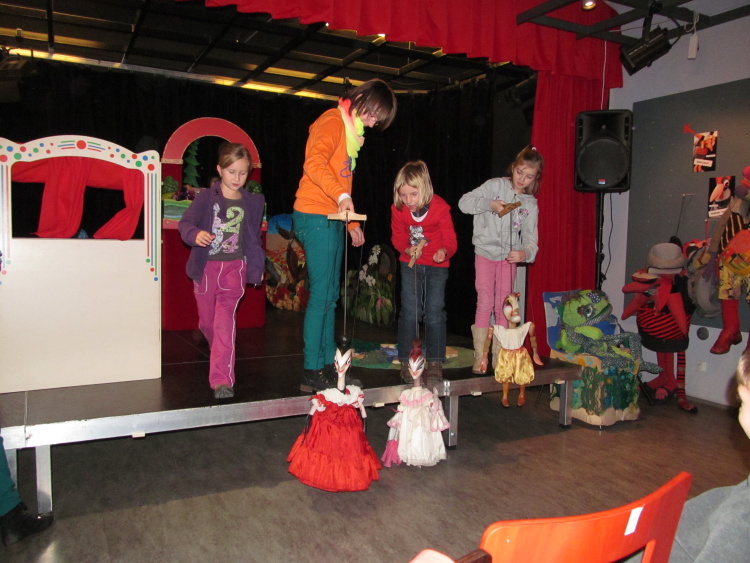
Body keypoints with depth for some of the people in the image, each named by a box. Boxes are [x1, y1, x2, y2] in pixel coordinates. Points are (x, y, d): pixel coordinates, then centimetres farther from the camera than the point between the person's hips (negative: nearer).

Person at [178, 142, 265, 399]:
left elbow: (255, 238, 14)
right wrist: (195, 234, -27)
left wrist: (257, 267, 14)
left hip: (235, 268, -1)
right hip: (206, 267, 1)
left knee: (225, 321, -15)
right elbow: (185, 222, -5)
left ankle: (222, 379, -15)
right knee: (207, 320, 13)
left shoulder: (252, 202, 8)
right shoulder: (206, 197, 0)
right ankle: (221, 357, 42)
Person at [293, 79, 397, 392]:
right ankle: (312, 373, -3)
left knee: (329, 296, 10)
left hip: (332, 220, 10)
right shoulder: (333, 122, -6)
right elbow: (314, 164, -23)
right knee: (320, 296, -9)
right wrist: (342, 195, -32)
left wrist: (352, 223, 20)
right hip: (315, 218, -10)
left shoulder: (351, 132, 23)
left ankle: (328, 366, 18)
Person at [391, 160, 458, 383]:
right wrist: (407, 249, -19)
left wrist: (444, 252, -37)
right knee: (409, 312, -1)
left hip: (437, 266, -2)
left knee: (435, 312, -1)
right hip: (410, 264, 2)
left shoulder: (440, 208, -19)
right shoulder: (398, 209, -11)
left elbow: (450, 240, -15)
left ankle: (435, 362, 10)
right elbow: (397, 238, 2)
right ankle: (406, 361, 9)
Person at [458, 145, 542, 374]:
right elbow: (464, 202, -10)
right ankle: (480, 357, 1)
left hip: (509, 257, 3)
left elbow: (530, 237, -4)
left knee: (503, 307, 4)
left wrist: (525, 253, -26)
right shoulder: (495, 185, -4)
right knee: (485, 303, -7)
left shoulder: (530, 204, 3)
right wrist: (490, 204, -24)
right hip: (485, 253, -2)